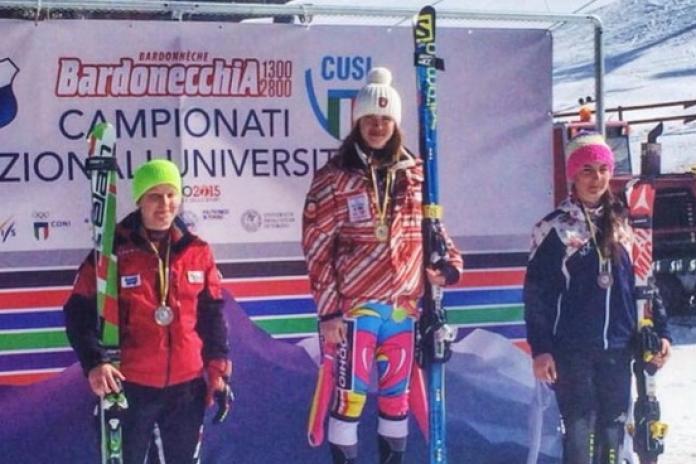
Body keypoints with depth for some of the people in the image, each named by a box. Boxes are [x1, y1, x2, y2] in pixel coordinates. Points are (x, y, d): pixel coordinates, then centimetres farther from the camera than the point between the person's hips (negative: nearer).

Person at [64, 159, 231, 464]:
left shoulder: (197, 251, 3)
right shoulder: (114, 251, -9)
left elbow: (212, 314, 11)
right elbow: (80, 312, -8)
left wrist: (218, 369, 7)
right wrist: (94, 362, -22)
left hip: (187, 384, 4)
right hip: (129, 384, -4)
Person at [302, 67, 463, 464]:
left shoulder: (415, 175, 8)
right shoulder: (334, 178, -4)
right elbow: (318, 250, -6)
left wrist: (451, 263, -1)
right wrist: (328, 311, -11)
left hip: (403, 307, 4)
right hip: (355, 307, -4)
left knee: (398, 396, 13)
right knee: (350, 396, -3)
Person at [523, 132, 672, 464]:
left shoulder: (624, 223, 9)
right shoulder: (554, 228, -3)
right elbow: (536, 293, -5)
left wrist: (660, 331, 9)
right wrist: (540, 349, -10)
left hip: (618, 348, 4)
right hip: (573, 350, -4)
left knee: (612, 432, 8)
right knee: (580, 434, -6)